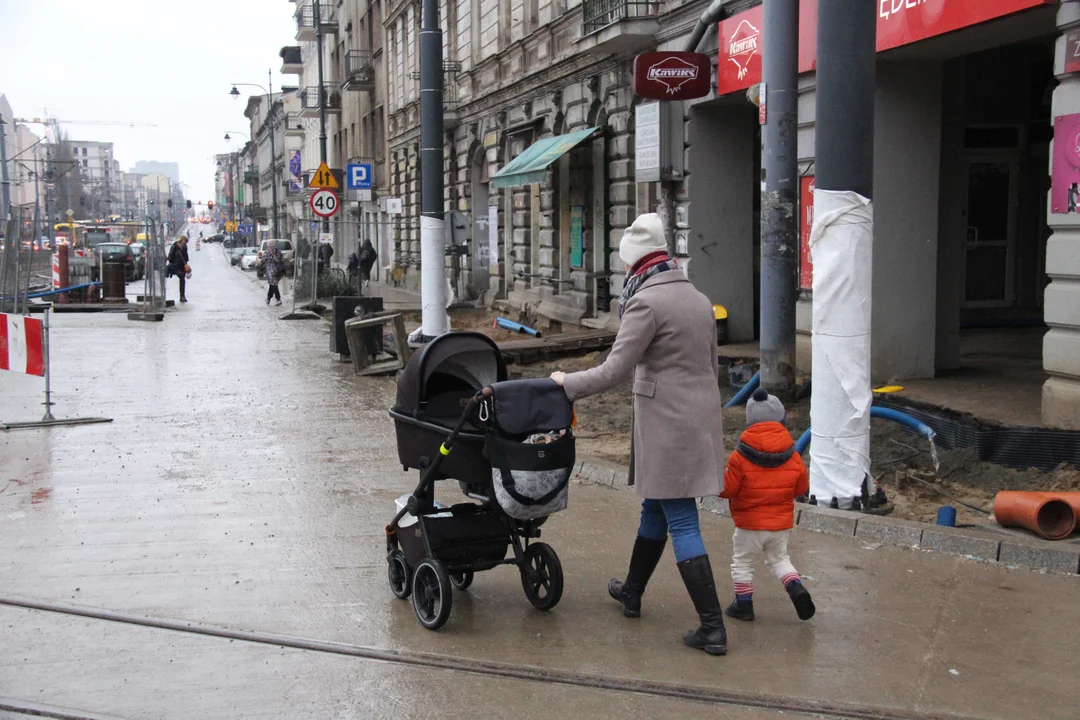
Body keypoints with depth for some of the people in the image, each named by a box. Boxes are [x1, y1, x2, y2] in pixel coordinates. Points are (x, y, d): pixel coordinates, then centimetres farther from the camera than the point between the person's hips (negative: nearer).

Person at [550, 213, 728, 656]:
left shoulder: (646, 303, -15)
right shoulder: (699, 299, 12)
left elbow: (613, 372, -17)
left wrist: (567, 383, -3)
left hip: (667, 427, -8)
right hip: (702, 417, 8)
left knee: (682, 523, -4)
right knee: (655, 508, 23)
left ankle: (712, 629, -3)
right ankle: (632, 593, 40)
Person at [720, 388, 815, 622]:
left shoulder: (740, 457, -14)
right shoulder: (793, 457, -3)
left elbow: (727, 489, -12)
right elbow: (802, 488, 6)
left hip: (749, 525, -4)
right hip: (781, 524, 4)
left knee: (742, 563, 11)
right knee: (779, 559, 21)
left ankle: (744, 604, 14)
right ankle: (796, 587, 0)